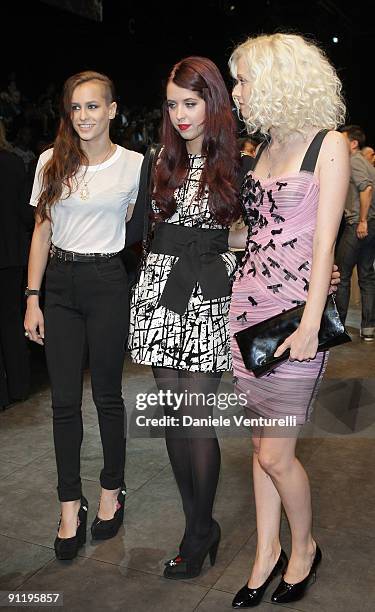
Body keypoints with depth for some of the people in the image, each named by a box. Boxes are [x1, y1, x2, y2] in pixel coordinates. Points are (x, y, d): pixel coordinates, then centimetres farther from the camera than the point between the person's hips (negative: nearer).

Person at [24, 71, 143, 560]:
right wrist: (32, 298, 2)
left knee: (107, 394, 7)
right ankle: (70, 506, 19)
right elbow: (42, 231, 6)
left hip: (107, 283, -2)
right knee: (64, 401, 5)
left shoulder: (133, 165, -1)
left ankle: (112, 491, 27)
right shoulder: (52, 162, 4)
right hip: (59, 282, 3)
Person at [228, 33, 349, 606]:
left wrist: (310, 326, -15)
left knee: (274, 453, 1)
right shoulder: (264, 146, 14)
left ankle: (304, 547, 29)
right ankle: (267, 552, 31)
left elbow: (324, 242, -11)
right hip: (248, 305, 6)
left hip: (294, 316, -6)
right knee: (261, 442, 13)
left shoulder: (328, 145, -5)